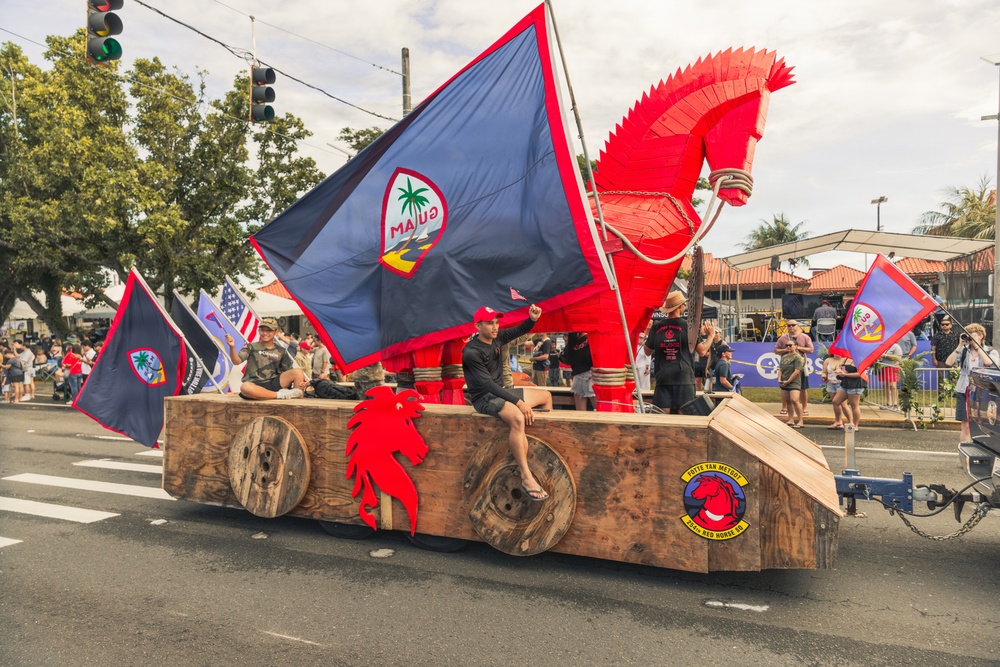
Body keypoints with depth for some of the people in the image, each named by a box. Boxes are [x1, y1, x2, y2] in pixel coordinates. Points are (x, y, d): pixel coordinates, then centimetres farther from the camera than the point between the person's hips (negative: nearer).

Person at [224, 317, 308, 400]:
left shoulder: (280, 351, 12)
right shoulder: (252, 347, 5)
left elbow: (290, 369, 9)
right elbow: (236, 361, -8)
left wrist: (302, 379, -12)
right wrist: (232, 347, -28)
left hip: (273, 383, 2)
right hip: (256, 385, -2)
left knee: (298, 371, -20)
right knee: (245, 387, -40)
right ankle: (281, 395, -28)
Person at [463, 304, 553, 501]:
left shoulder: (496, 338, 0)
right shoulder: (471, 352, -22)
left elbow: (519, 330, 7)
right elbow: (488, 383, -28)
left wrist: (532, 319, -17)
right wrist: (519, 403, -32)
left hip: (501, 391, 9)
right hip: (484, 398, -9)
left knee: (546, 396, 17)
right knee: (518, 418, -38)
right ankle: (526, 478, -35)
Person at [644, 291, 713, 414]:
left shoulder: (657, 326, 4)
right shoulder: (687, 325, -4)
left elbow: (648, 351, 14)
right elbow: (702, 351, -3)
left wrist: (648, 334, 28)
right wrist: (711, 335, 12)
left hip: (663, 377, 3)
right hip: (683, 376, -3)